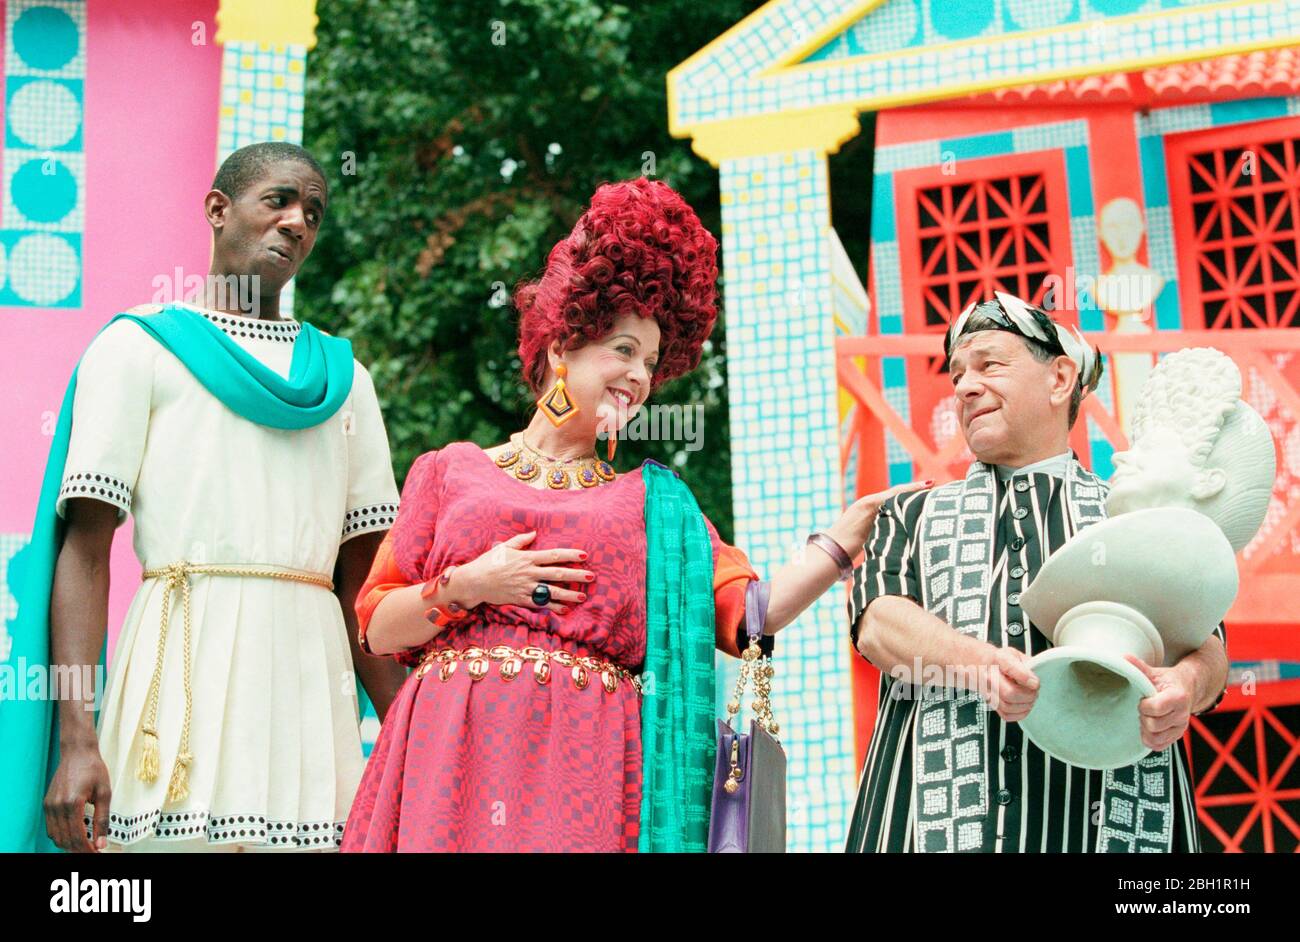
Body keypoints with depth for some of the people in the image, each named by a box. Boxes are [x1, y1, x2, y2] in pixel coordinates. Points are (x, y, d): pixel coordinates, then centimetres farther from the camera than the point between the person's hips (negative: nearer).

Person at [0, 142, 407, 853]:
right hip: (186, 659, -3)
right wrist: (77, 737, -13)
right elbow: (85, 548, -2)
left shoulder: (344, 376, 18)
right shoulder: (139, 346, 7)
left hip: (312, 677, 4)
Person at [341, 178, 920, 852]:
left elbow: (744, 616, 3)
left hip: (587, 763, 1)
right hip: (456, 750, -1)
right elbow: (377, 627, 9)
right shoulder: (450, 470, 14)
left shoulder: (654, 500, 17)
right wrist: (467, 586, -7)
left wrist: (846, 536, -4)